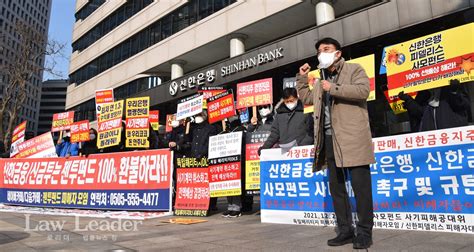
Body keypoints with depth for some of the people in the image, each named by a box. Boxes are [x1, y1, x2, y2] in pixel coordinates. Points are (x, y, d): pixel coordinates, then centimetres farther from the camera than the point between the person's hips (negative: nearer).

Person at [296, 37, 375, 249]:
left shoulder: (354, 70, 4)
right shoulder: (321, 80, 24)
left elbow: (363, 90, -14)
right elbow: (306, 97, 30)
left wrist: (334, 88, -12)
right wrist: (302, 77, 19)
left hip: (353, 139, -7)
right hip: (330, 140, 7)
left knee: (361, 186, -5)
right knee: (336, 187, 9)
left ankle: (364, 232, 6)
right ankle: (345, 230, 18)